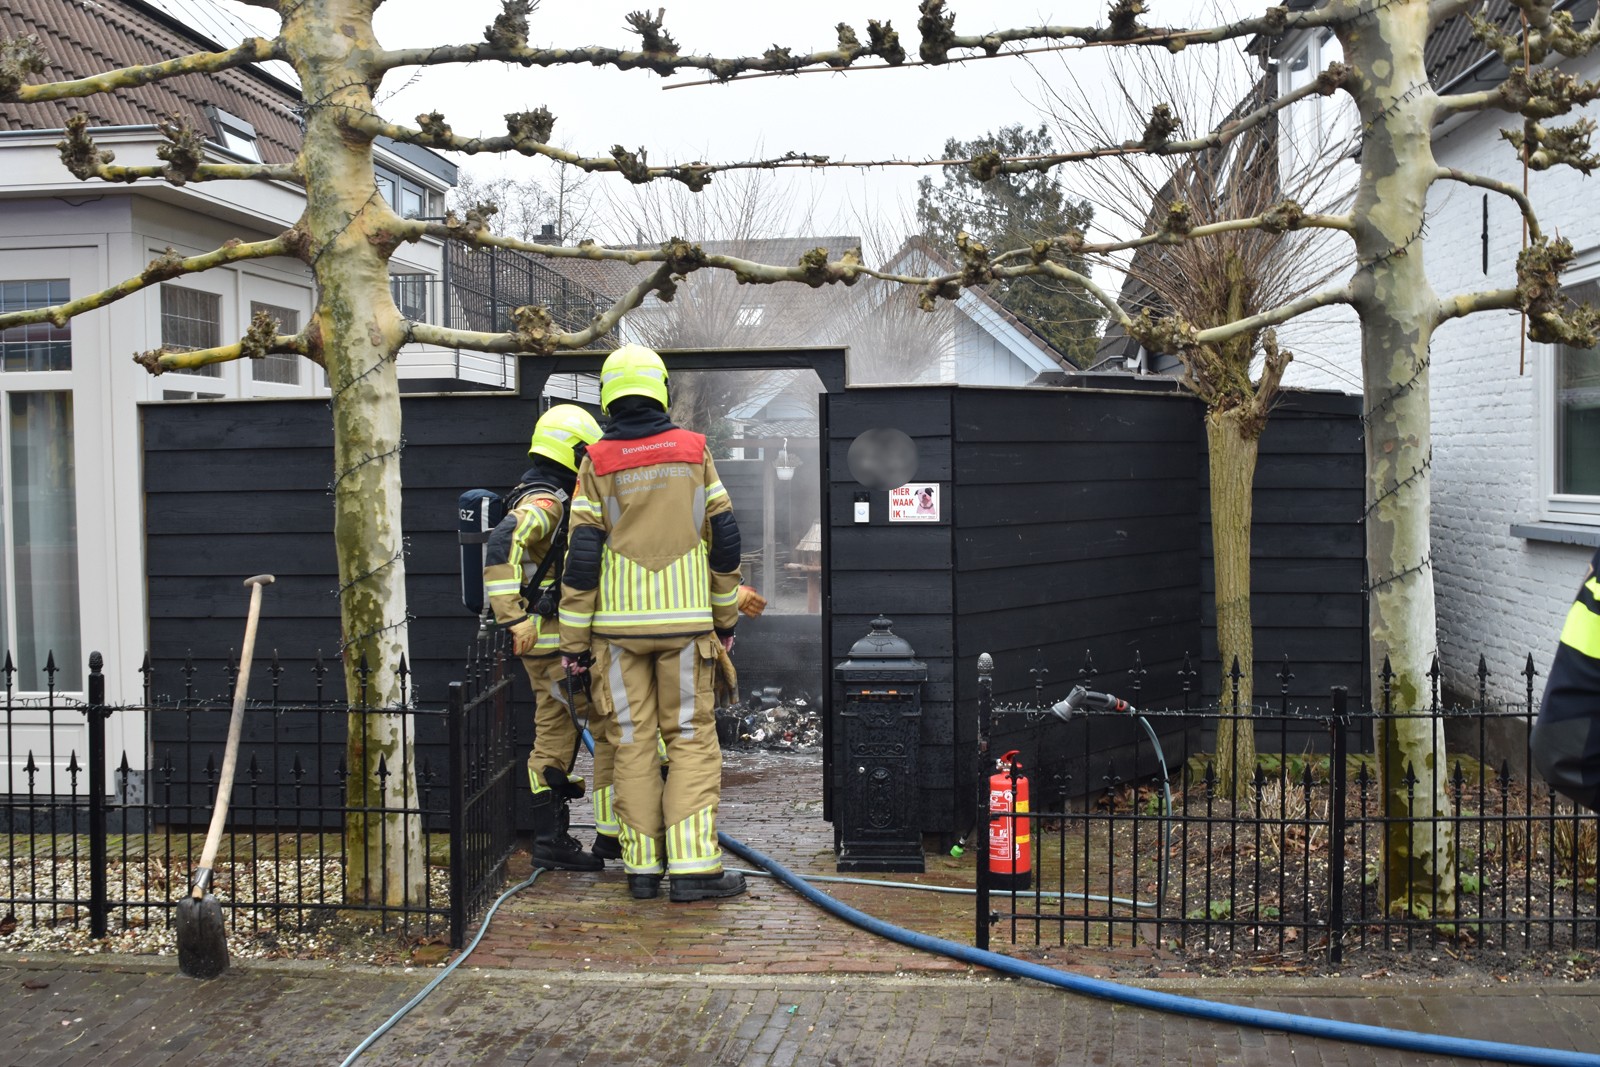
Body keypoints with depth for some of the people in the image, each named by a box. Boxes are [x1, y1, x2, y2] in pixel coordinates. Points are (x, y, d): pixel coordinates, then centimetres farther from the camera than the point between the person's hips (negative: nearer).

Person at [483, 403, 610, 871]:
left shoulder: (540, 500, 18)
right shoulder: (545, 503, -16)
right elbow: (502, 544, -33)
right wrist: (514, 618, -35)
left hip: (545, 642, 10)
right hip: (557, 640, -10)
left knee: (554, 738, 11)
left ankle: (550, 840, 15)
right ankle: (613, 833, 0)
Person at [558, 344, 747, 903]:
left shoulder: (598, 464, -1)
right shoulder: (694, 453, 2)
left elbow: (582, 555, -4)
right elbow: (724, 538, 5)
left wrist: (574, 640, 1)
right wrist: (726, 616, 16)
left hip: (618, 624, 0)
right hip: (685, 620, 0)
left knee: (633, 741, 7)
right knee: (691, 738, 4)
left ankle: (643, 865, 10)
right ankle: (693, 865, -2)